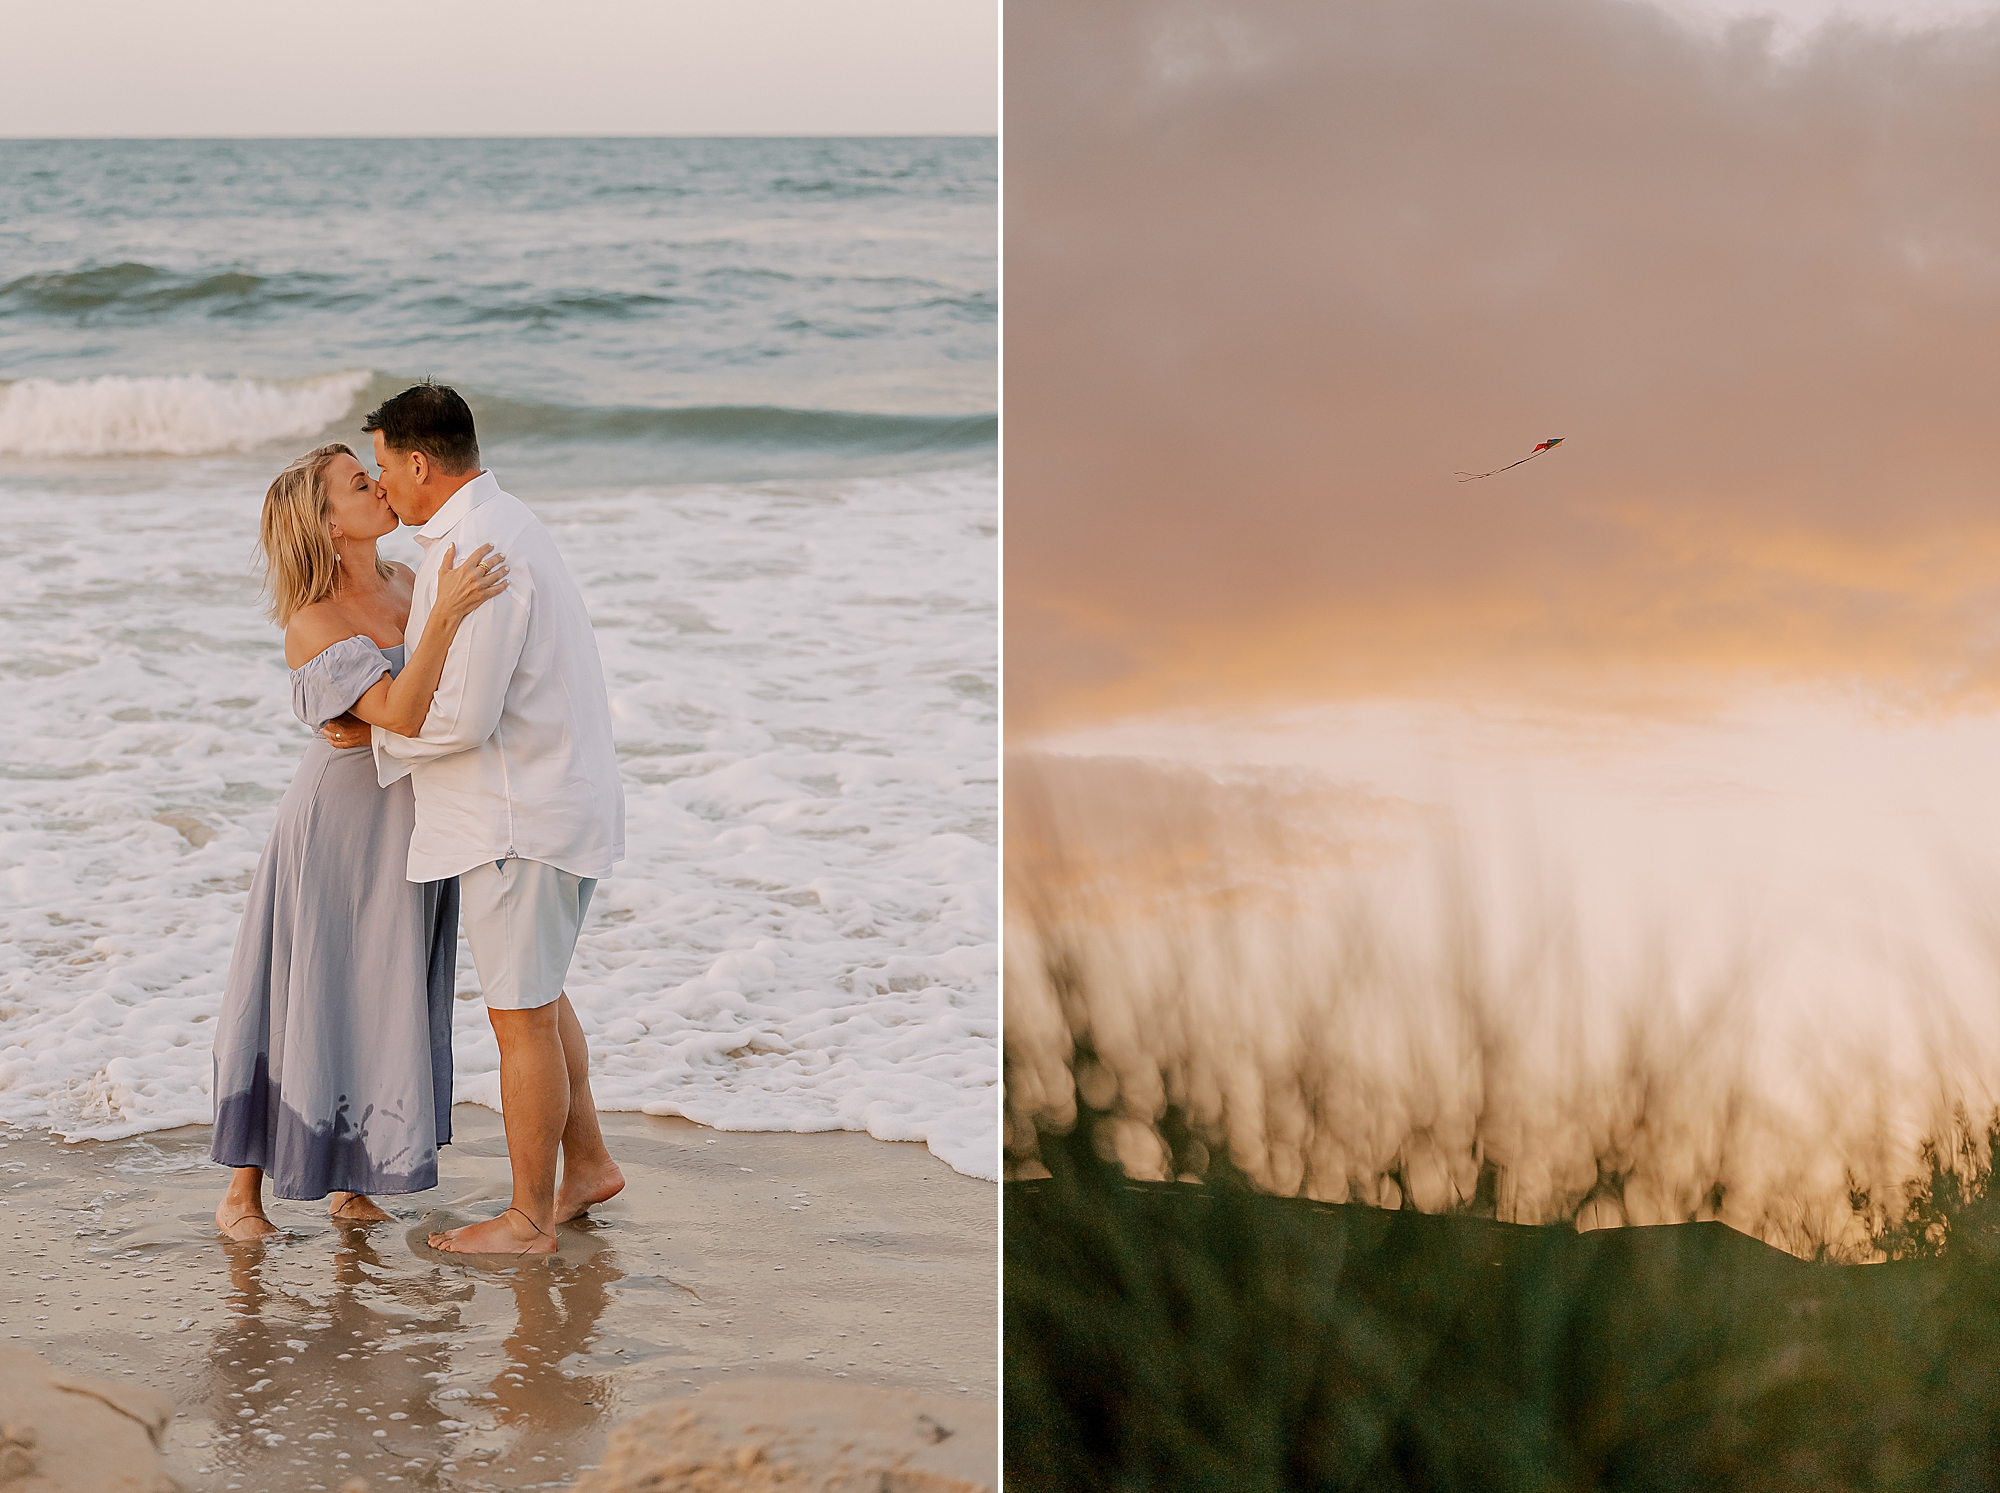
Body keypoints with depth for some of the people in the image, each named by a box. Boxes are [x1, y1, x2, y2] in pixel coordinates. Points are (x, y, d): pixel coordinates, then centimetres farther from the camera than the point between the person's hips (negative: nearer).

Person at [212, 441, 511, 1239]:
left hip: (411, 826, 7)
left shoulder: (404, 581, 2)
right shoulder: (313, 623, -20)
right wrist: (445, 614, -42)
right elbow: (401, 715, -34)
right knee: (305, 1002, 1)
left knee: (381, 1004, 11)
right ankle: (242, 1194, 13)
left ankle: (351, 1183, 22)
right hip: (339, 824, -6)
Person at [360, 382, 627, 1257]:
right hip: (551, 797, 10)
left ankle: (530, 1220, 9)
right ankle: (587, 1164, 32)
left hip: (521, 816, -10)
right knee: (536, 996, 22)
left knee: (521, 1017, 0)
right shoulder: (500, 524, 11)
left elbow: (462, 717, -25)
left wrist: (374, 734, -8)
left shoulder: (479, 551, -22)